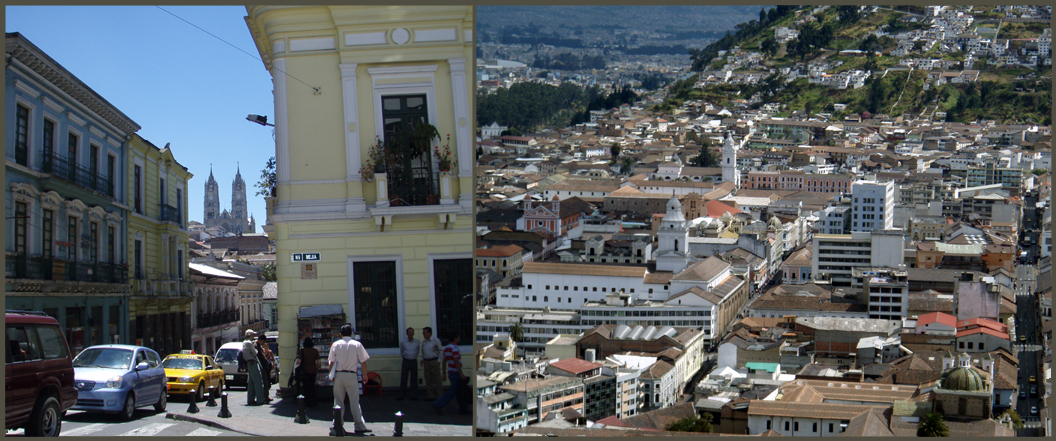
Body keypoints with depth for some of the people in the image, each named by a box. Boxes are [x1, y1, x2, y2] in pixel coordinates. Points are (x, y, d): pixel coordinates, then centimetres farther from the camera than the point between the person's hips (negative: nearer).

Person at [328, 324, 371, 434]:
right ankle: (359, 426, -3)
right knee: (355, 401, 0)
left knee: (338, 401, 10)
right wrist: (365, 375, 8)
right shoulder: (357, 345, 0)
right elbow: (363, 361, 0)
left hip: (339, 375, 1)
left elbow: (332, 362, 3)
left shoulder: (335, 345, 3)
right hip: (351, 375, -1)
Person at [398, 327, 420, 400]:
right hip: (406, 361, -1)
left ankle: (413, 395, 7)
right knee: (403, 379, -1)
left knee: (414, 379, 2)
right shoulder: (403, 342, 0)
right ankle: (402, 395, 4)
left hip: (414, 361, 1)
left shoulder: (417, 341, 1)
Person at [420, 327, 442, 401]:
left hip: (434, 361, -6)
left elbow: (440, 351, -3)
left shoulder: (436, 340, -5)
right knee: (428, 380, 7)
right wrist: (422, 359, 8)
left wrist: (438, 360, -8)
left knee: (437, 379, -4)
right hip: (426, 362, 6)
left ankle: (439, 396, -1)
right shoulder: (423, 342, 11)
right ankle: (431, 396, 13)